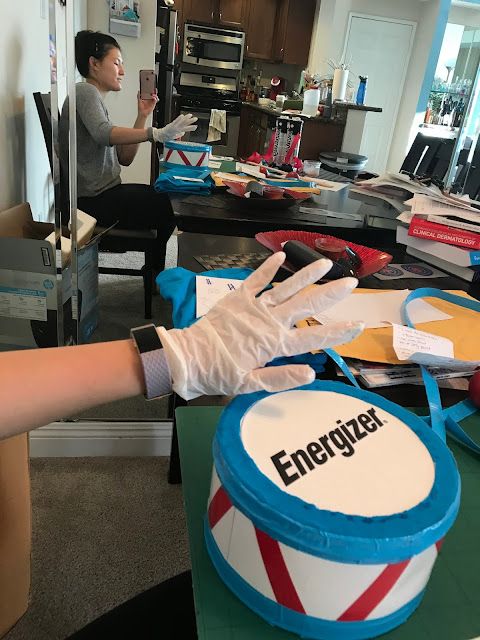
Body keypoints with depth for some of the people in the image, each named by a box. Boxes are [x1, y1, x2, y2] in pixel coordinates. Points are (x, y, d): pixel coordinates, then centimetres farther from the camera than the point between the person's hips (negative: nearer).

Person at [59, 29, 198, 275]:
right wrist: (158, 134, -38)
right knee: (167, 206, -3)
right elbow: (104, 135, -30)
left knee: (167, 196, 13)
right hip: (92, 200, -9)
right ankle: (155, 275, 16)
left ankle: (155, 273, 21)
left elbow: (124, 158, 10)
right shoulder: (85, 91, -8)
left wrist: (142, 116, 3)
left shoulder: (95, 99, 20)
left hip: (104, 194, 9)